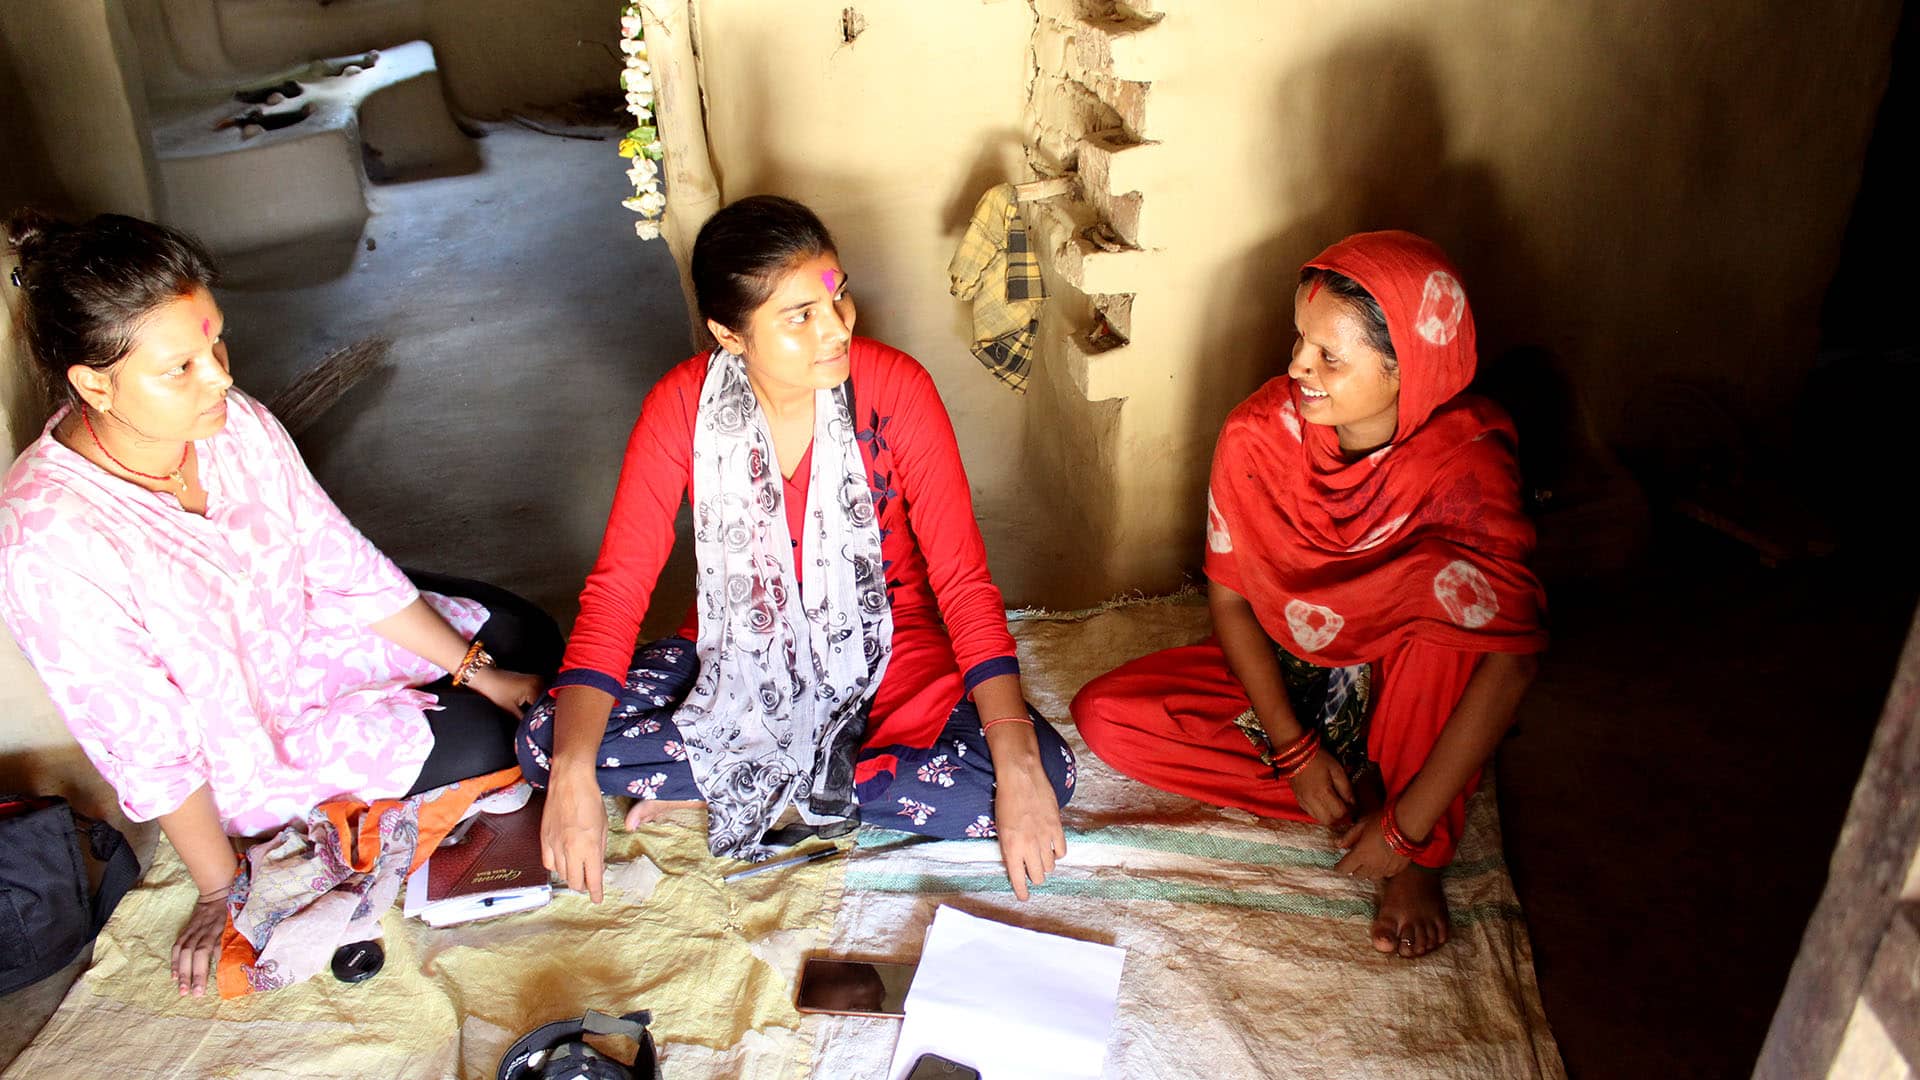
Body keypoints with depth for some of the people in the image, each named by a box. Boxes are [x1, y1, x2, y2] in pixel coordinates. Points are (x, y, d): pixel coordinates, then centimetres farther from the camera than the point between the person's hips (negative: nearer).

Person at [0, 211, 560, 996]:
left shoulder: (234, 423, -20)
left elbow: (345, 564, -9)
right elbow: (145, 747, -24)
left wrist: (474, 669, -7)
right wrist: (220, 890, -13)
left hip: (308, 633, 5)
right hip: (242, 742, -5)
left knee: (528, 638, 2)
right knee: (480, 742, -13)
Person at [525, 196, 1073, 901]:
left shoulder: (896, 388, -19)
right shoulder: (681, 406, -14)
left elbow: (963, 580, -20)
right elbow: (616, 590, -15)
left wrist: (1019, 766, -31)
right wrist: (573, 773, -28)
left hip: (884, 657, 0)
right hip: (737, 659, 1)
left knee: (1044, 772, -26)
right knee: (543, 744, -19)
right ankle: (821, 777, -10)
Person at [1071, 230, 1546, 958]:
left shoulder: (1466, 462, -26)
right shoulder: (1258, 434, -18)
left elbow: (1511, 657, -31)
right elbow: (1228, 597, -9)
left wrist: (1408, 829, -32)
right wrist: (1296, 752, -17)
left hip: (1407, 692, -2)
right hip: (1278, 678, 3)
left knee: (1441, 577, -35)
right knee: (1103, 716, -19)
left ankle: (1422, 853, -19)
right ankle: (1360, 797, -12)